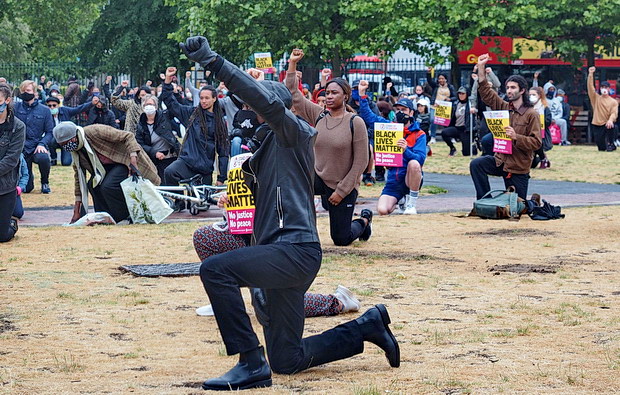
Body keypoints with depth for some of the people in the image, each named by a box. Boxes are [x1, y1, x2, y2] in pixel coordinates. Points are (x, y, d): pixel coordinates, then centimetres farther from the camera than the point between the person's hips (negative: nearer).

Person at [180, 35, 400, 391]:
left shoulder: (292, 130, -3)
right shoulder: (270, 144, 26)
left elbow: (268, 101, -24)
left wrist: (213, 60, -28)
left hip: (296, 250, -10)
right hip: (283, 254, 10)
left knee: (215, 269, -29)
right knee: (287, 361, 11)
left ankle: (251, 363, -25)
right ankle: (368, 326, 25)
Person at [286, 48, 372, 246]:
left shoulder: (355, 122, -13)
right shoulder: (318, 116, 0)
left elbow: (361, 162, -13)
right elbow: (293, 94, -3)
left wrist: (342, 191, -14)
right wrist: (292, 64, -11)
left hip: (344, 186, -4)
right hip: (319, 178, 4)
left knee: (341, 239, 4)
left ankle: (364, 220, 37)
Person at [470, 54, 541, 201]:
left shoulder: (531, 114, -11)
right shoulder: (504, 107, 6)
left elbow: (536, 143, -16)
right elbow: (486, 93, 1)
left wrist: (516, 137, -29)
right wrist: (481, 68, -6)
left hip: (519, 167, -5)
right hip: (501, 160, 5)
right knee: (476, 164, -21)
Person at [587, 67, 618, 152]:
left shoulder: (613, 102, 4)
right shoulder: (596, 98, 9)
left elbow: (614, 113, -10)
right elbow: (590, 87, -3)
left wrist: (610, 120, -33)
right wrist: (590, 74, -15)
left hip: (607, 125, -1)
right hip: (596, 126, 1)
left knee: (610, 125, -38)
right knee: (601, 148, -6)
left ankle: (610, 144, -17)